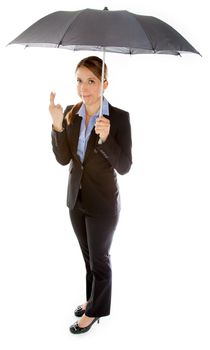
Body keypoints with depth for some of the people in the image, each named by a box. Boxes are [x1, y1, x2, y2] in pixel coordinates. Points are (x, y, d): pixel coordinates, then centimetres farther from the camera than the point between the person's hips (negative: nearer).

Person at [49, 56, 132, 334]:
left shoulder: (119, 118, -19)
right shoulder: (70, 113, -3)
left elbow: (124, 167, -20)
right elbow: (63, 159, -6)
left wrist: (106, 138, -37)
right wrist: (58, 125, -21)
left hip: (103, 204, -5)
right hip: (76, 198, 5)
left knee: (99, 260, 13)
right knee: (88, 256, 22)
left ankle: (95, 311, 34)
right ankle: (93, 300, 44)